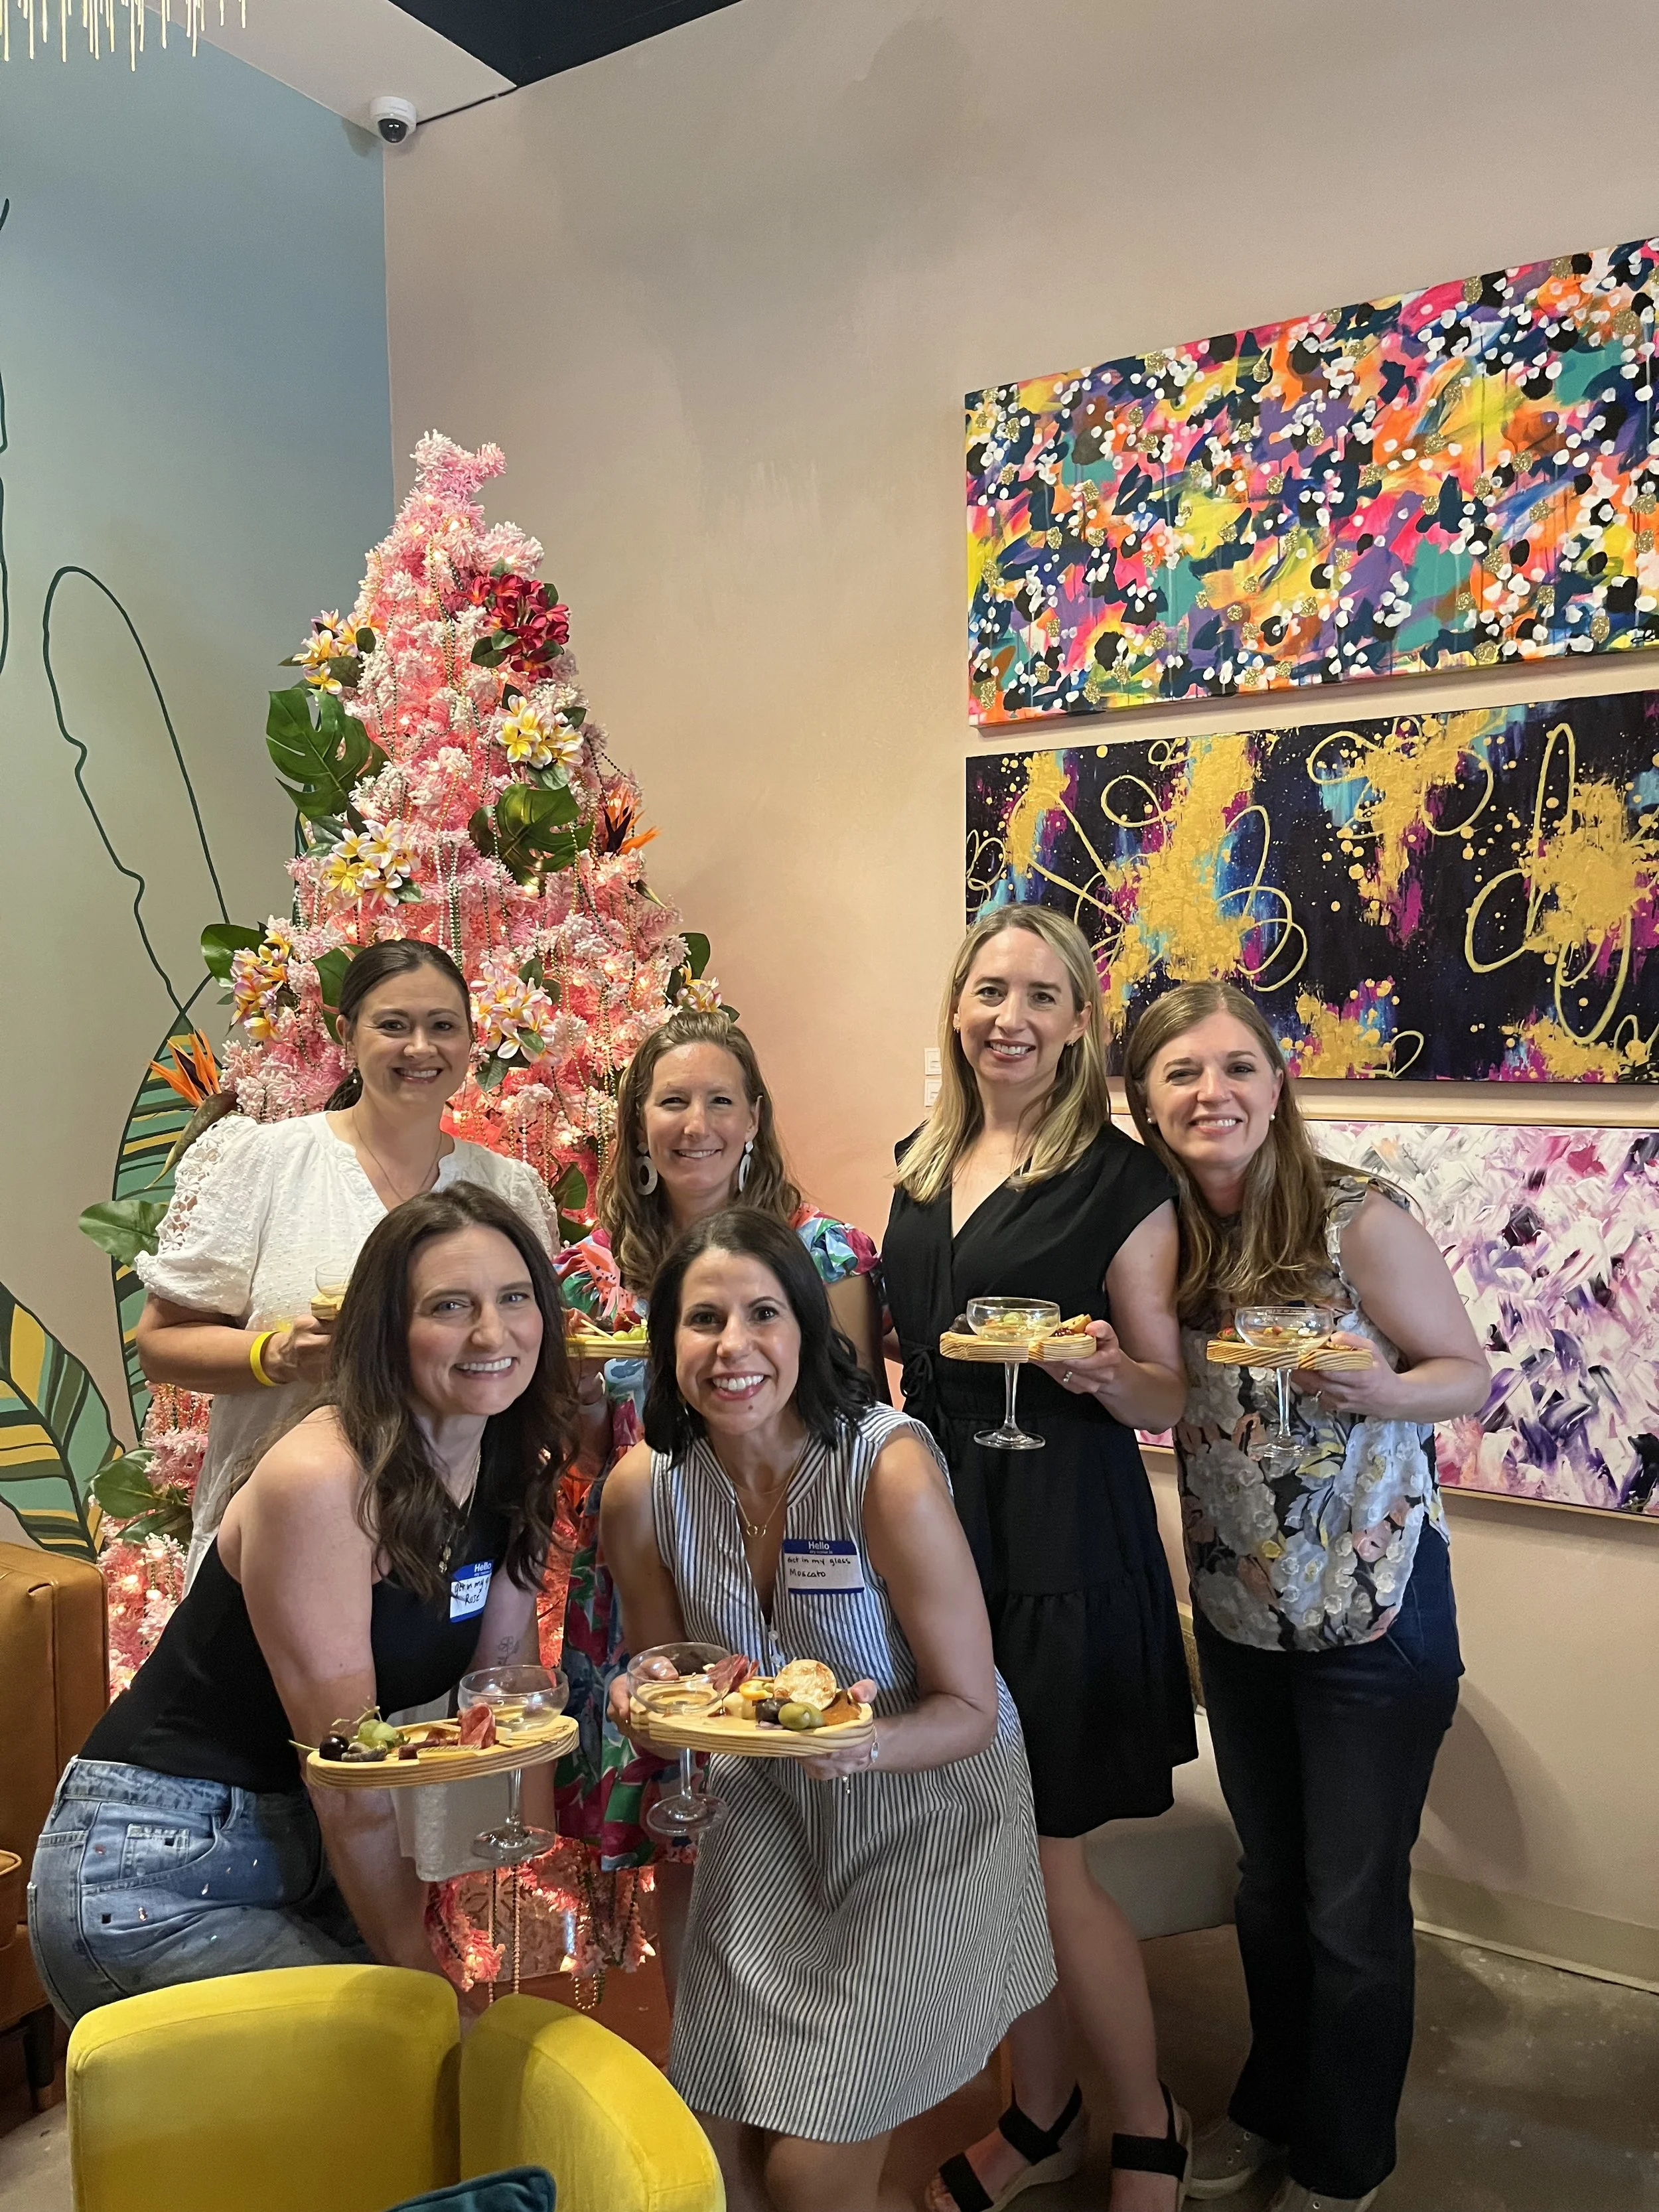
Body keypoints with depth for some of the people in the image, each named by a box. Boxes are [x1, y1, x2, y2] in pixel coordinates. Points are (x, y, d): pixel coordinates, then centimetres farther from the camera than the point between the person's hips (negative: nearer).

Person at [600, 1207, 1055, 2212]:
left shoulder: (890, 1468, -26)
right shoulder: (644, 1487, -13)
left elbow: (970, 1709, -17)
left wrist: (863, 1745, -36)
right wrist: (645, 1705, -20)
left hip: (930, 1805, -4)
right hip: (767, 1811, 4)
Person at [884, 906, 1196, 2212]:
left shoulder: (1121, 1182, -8)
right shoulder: (924, 1160, 9)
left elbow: (1170, 1398, -5)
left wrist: (1103, 1370, -24)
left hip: (1060, 1533, -6)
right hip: (935, 1516, 6)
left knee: (1043, 1853, 2)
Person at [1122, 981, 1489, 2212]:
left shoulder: (1359, 1221, -19)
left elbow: (1469, 1373, -10)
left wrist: (1376, 1390, -30)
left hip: (1377, 1614, -4)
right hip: (1238, 1613, 5)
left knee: (1354, 1907, 10)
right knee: (1270, 1883, 23)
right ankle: (1275, 2104, 47)